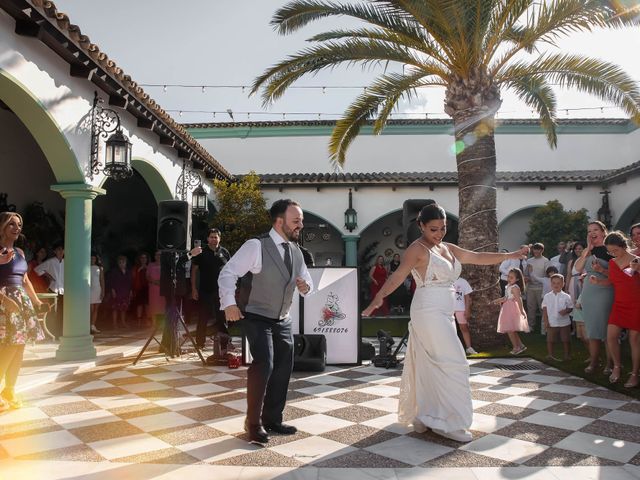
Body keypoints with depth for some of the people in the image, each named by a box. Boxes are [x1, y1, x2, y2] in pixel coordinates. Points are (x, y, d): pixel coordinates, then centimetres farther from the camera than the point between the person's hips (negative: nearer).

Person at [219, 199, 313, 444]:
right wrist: (229, 303, -29)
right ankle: (253, 422, 2)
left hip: (283, 320, 8)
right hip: (257, 318, -7)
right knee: (264, 364, -19)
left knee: (283, 368, 11)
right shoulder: (256, 246, -17)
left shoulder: (295, 251, 6)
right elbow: (228, 273, -16)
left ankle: (272, 419, 29)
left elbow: (306, 279, 15)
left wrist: (306, 285, -9)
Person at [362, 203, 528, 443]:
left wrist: (510, 255, 16)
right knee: (453, 363, -7)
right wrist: (378, 298, -37)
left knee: (430, 366, 13)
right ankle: (447, 422, 3)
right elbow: (398, 275, -23)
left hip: (443, 315, 8)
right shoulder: (417, 248, -10)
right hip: (429, 313, -8)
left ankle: (421, 416, 25)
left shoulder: (448, 248, 15)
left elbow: (478, 257, 18)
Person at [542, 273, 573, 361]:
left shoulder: (566, 296, -2)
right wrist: (546, 321, -3)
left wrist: (566, 311, -20)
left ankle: (567, 355, 20)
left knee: (566, 340, 8)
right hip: (552, 323, 1)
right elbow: (544, 309, 2)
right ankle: (550, 355, 15)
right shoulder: (547, 297, 0)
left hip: (564, 322, 0)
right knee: (550, 340, 5)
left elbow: (570, 307, 2)